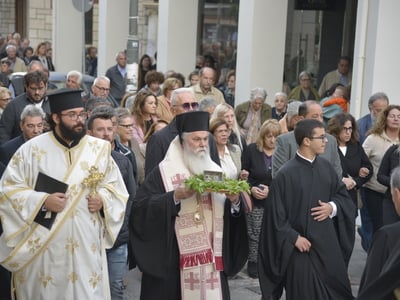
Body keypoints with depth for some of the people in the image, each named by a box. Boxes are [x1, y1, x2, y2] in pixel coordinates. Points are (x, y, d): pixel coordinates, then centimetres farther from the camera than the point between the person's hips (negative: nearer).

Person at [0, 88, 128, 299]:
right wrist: (42, 201, -15)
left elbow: (115, 185, 13)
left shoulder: (100, 149, 5)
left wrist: (103, 199, -9)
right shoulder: (32, 149, -3)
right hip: (43, 246, -1)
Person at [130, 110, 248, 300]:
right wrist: (175, 197, -22)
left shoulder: (216, 171, 12)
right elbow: (140, 209, -13)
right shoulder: (163, 172, -3)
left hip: (211, 261, 4)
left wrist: (235, 201, -11)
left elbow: (232, 214, 11)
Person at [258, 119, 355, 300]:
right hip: (301, 245, -5)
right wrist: (294, 238, -15)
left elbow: (343, 195, 13)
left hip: (328, 242, 5)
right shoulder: (286, 174, -14)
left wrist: (332, 207, -7)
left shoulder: (325, 166, 3)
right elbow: (276, 213, -12)